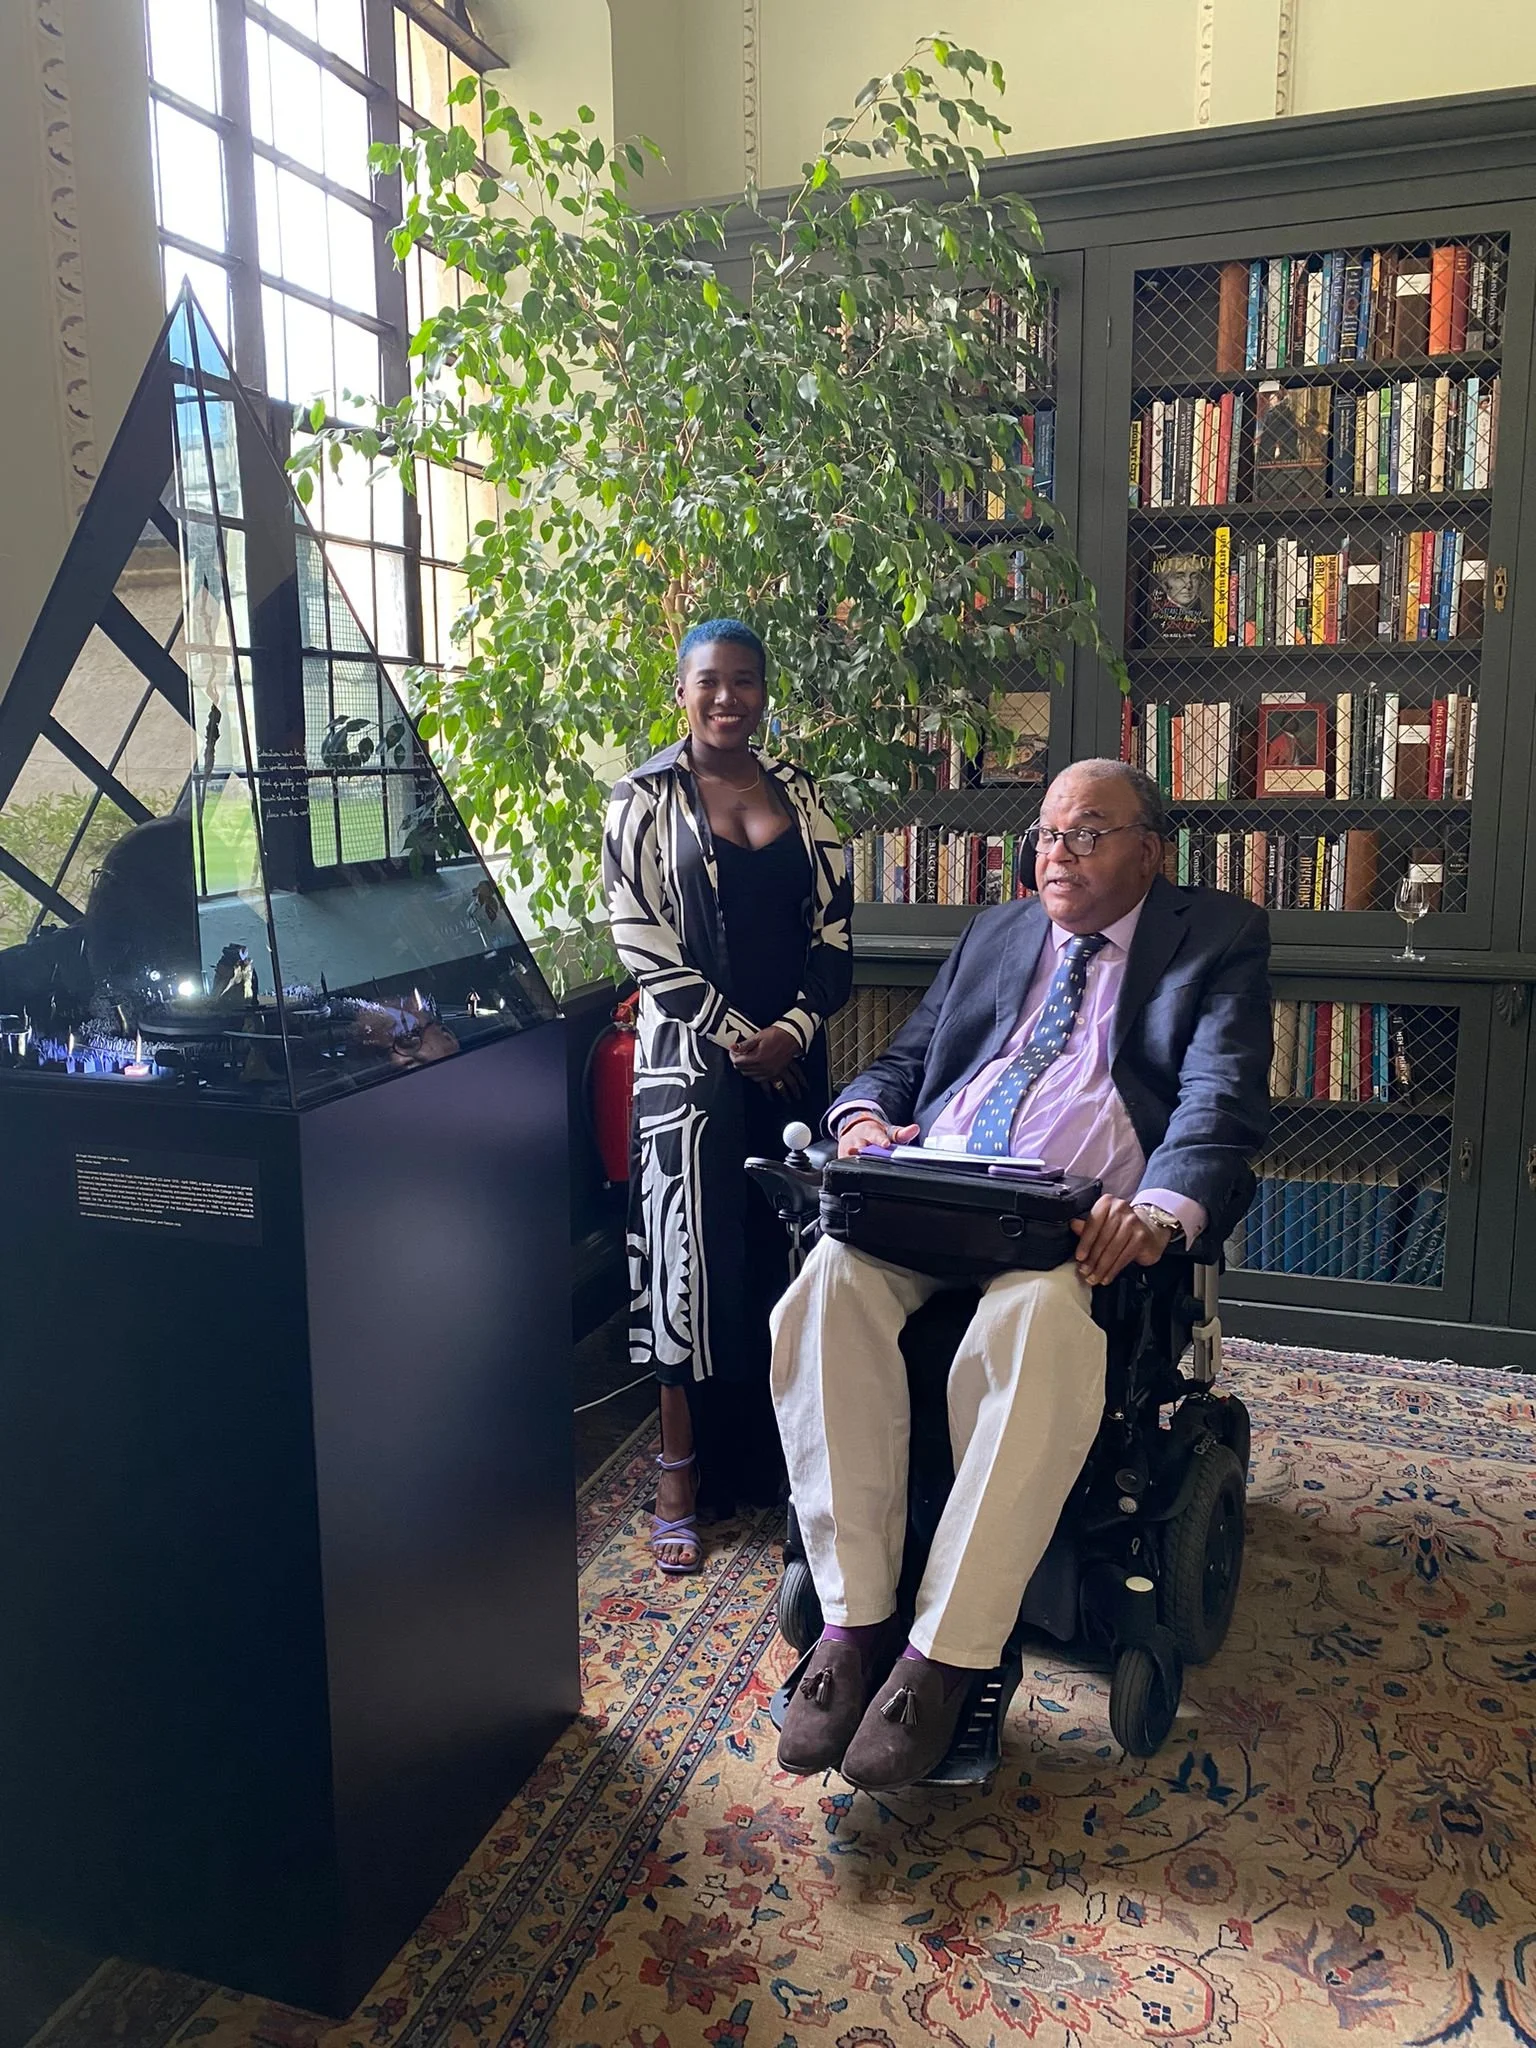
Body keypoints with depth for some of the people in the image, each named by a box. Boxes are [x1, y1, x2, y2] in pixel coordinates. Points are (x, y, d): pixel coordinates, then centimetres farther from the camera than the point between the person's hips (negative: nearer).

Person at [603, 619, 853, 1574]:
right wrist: (738, 1039, -11)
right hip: (696, 1059, -4)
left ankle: (770, 1454, 25)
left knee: (785, 1254, 9)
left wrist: (796, 1028, -7)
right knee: (695, 1256, -1)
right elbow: (645, 943, -8)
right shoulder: (646, 799, -1)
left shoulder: (796, 790, 10)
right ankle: (683, 1479, 12)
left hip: (793, 1055, 4)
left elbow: (834, 919, 7)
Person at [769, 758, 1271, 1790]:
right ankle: (855, 1619, -20)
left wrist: (1160, 1210, -24)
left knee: (1031, 1326, -37)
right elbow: (905, 1058, 24)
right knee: (832, 1280, -28)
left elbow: (1223, 1099, -3)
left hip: (1080, 1212, -4)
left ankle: (946, 1653, -24)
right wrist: (864, 1115, -2)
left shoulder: (1218, 937, 13)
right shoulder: (995, 933, 28)